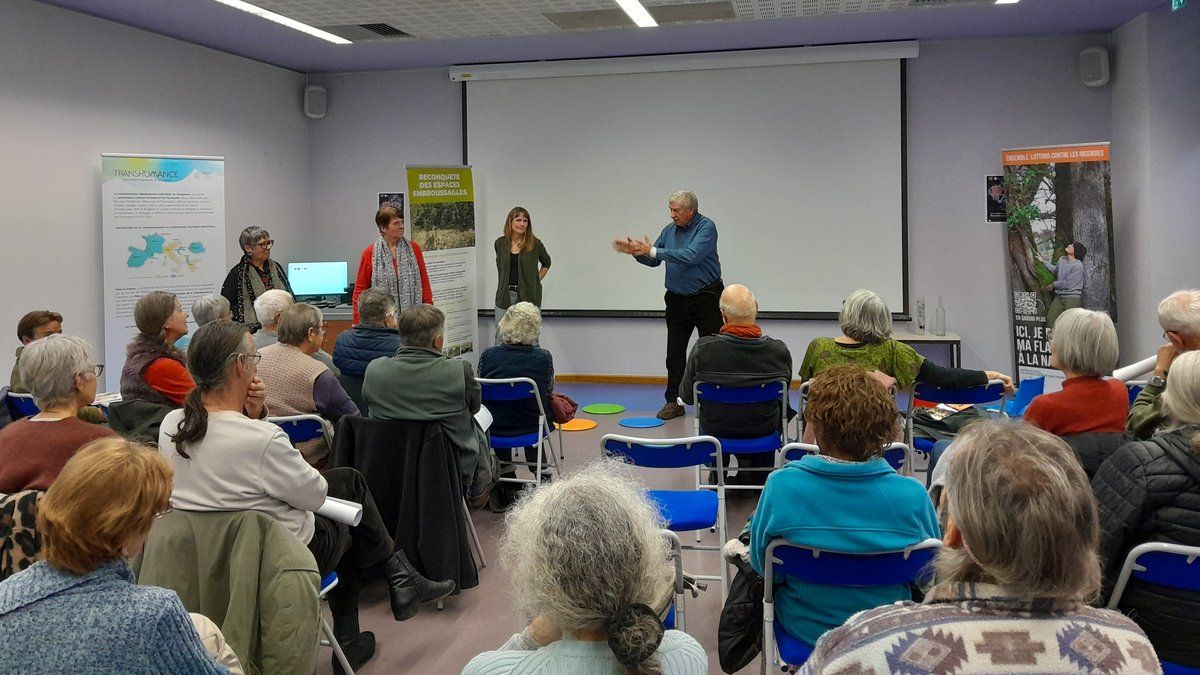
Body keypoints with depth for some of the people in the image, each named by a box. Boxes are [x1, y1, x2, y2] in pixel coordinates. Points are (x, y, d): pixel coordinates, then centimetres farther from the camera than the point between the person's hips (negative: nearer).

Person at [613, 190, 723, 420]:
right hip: (677, 300, 6)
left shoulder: (706, 227, -14)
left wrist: (653, 251, -26)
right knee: (675, 352, 5)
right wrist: (635, 251, -10)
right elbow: (653, 260, 11)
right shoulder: (669, 230, 6)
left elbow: (691, 256, -28)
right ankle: (674, 401, 10)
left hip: (706, 298, -6)